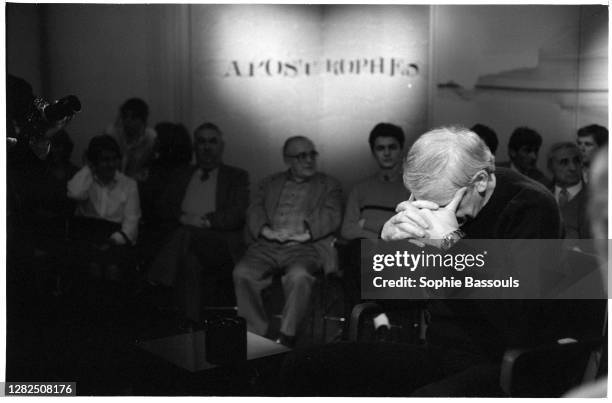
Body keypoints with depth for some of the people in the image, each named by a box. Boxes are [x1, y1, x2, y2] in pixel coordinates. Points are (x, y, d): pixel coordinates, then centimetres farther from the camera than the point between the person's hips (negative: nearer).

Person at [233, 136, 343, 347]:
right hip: (267, 246, 3)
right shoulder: (269, 183, 24)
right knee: (242, 272, -26)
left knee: (298, 275, -36)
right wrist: (266, 230, -11)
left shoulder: (328, 185, 18)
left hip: (305, 247, -2)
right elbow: (254, 211, 11)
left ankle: (287, 337, -26)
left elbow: (331, 217, 2)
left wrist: (304, 233, -14)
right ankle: (259, 334, -17)